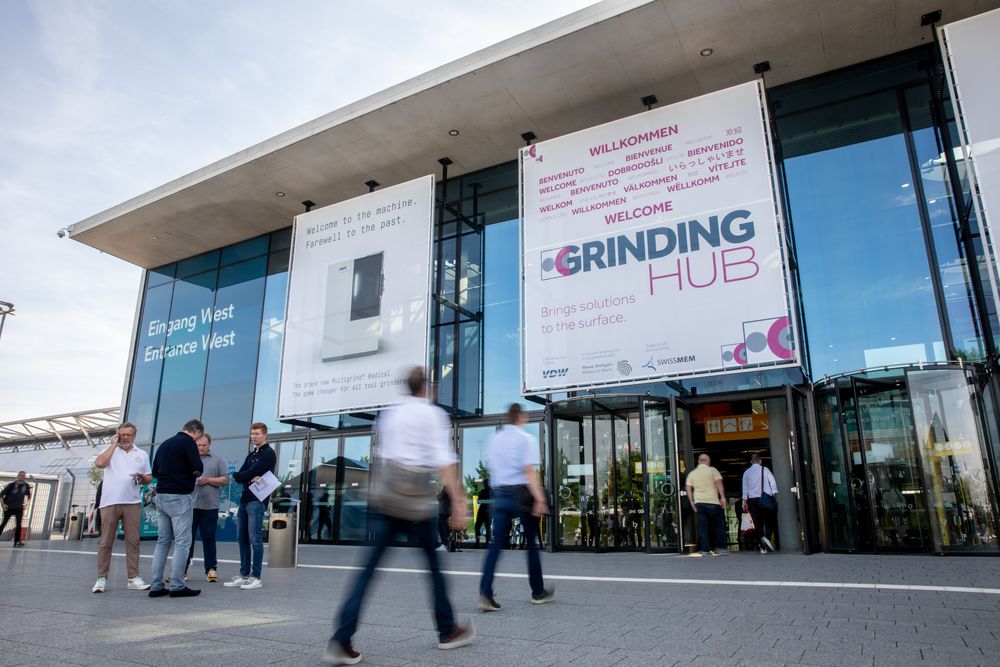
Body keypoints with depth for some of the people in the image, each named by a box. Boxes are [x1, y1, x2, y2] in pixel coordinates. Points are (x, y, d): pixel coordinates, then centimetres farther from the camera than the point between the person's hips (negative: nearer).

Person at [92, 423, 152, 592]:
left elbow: (149, 478, 15)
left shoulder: (142, 455, 15)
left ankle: (133, 578, 5)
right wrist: (113, 444, -4)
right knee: (106, 542, 1)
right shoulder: (110, 451, 10)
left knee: (133, 541, 1)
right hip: (109, 503, -1)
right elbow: (99, 463, -11)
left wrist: (142, 478, -7)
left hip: (132, 503, 2)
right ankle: (101, 578, 10)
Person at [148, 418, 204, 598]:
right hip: (179, 497, -8)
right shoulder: (188, 442, -9)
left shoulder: (165, 443, 16)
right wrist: (194, 472, 5)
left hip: (161, 496, 8)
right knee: (182, 542, -3)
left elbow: (154, 471, 21)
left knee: (162, 542, 11)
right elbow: (198, 469, -15)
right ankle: (177, 586, -3)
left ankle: (156, 586, 12)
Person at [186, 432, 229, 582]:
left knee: (209, 538, 4)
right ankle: (183, 568, 11)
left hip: (209, 506, -1)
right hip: (189, 504, 1)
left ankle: (211, 568, 10)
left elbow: (226, 479, 5)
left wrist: (208, 480, -7)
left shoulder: (217, 460, 10)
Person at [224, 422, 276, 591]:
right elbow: (239, 476, 6)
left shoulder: (268, 454, -5)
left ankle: (256, 577, -2)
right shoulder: (251, 455, 20)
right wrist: (251, 478, -13)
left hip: (257, 501, -8)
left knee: (255, 539, -7)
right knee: (242, 539, 10)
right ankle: (244, 575, 18)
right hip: (244, 500, 8)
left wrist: (238, 475, 2)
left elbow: (251, 473, -15)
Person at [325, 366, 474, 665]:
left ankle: (341, 640, -5)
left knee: (370, 567, 3)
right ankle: (448, 631, 25)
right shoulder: (433, 414, -1)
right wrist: (458, 501, -15)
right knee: (433, 564, 12)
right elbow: (443, 460, -12)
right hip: (416, 502, -4)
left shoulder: (389, 415, 16)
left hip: (384, 500, 5)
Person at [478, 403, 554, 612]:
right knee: (531, 543, 10)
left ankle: (485, 593, -11)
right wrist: (539, 499, -19)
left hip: (499, 494, 4)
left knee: (496, 543, 1)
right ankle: (538, 592, 22)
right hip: (521, 493, -4)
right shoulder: (526, 438, -6)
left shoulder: (494, 439, 11)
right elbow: (529, 470, -16)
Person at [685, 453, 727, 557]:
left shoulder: (692, 473, 12)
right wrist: (722, 497, -10)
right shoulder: (712, 470, 2)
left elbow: (688, 488, 6)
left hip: (699, 502, 3)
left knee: (703, 527, 3)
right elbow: (719, 482, -11)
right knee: (718, 525, 10)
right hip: (712, 502, -3)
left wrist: (692, 502, 8)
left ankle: (705, 550, 1)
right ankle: (720, 547, 11)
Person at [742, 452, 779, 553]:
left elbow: (745, 487, 8)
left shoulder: (746, 472, 10)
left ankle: (762, 546, -1)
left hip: (752, 499, 2)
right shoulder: (764, 469, 4)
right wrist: (775, 494, -5)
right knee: (769, 521, 5)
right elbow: (772, 481, -5)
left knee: (758, 523, 4)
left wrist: (745, 501, 9)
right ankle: (767, 537, -23)